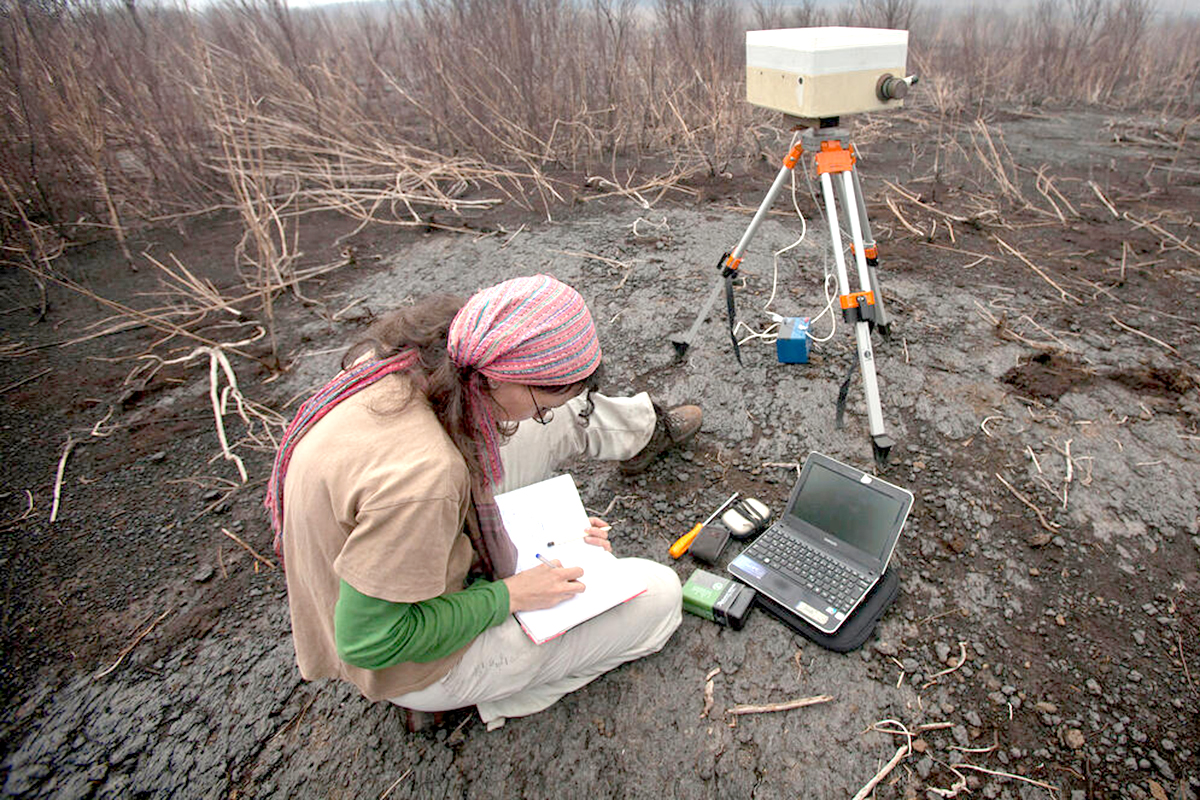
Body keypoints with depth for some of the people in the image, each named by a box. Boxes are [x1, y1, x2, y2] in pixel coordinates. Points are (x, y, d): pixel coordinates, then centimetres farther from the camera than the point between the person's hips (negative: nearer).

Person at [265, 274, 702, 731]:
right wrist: (508, 596, -21)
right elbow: (368, 643, -30)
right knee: (659, 594, -3)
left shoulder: (392, 360, -16)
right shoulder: (422, 474, -42)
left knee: (566, 414, 8)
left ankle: (645, 428, 40)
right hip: (420, 672, -7)